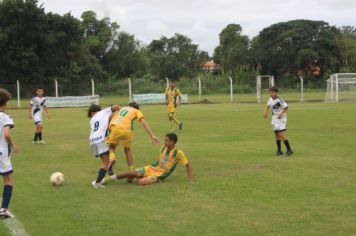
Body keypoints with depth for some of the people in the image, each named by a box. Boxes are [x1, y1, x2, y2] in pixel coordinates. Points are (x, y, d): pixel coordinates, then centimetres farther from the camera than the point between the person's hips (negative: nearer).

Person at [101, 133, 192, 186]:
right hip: (152, 168, 5)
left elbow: (188, 165, -8)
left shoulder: (178, 153, -14)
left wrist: (190, 179, -14)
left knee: (141, 182, -35)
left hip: (159, 175, -5)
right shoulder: (163, 149, 5)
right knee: (133, 173, -20)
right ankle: (104, 180, -17)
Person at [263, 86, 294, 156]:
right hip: (274, 119, 8)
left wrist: (281, 113, -24)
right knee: (276, 134, 10)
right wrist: (266, 112, 10)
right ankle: (279, 150, 20)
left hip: (281, 119, -8)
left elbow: (286, 107, -15)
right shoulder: (270, 99, 3)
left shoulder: (279, 100, -20)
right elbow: (268, 105, 22)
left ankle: (289, 149, -9)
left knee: (281, 134, -15)